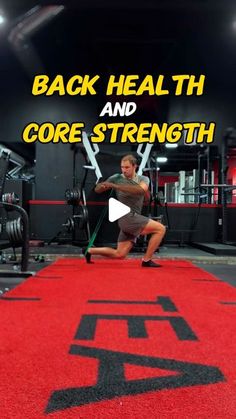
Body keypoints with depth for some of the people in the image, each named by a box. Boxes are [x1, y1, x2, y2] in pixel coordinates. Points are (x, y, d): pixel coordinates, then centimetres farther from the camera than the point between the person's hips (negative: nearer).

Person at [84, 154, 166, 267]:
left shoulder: (143, 179, 5)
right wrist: (101, 186, -17)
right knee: (160, 228, -14)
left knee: (119, 255, 10)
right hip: (127, 217, -5)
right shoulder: (116, 178, 0)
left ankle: (90, 251, 26)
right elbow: (97, 189, 8)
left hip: (135, 218, 5)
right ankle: (146, 260, -6)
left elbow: (141, 190, -20)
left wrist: (116, 186, -27)